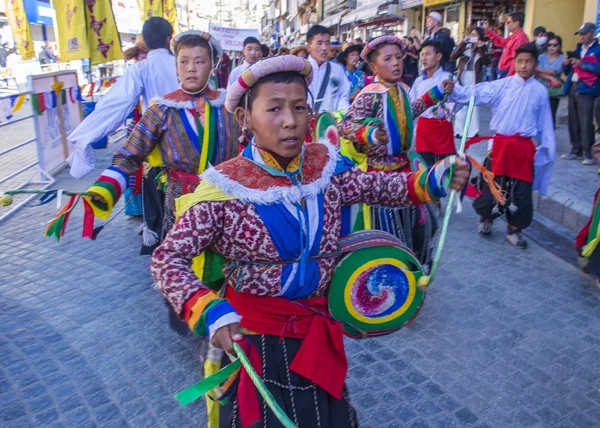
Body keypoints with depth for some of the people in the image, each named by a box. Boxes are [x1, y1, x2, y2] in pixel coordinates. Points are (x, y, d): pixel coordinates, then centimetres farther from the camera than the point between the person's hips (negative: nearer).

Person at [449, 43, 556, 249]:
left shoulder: (540, 91, 4)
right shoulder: (502, 85, -2)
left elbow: (545, 123, 10)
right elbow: (475, 93, -13)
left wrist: (547, 149, 11)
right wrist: (453, 92, -30)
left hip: (525, 147, 1)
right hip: (501, 143, -1)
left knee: (522, 190, 6)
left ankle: (514, 229, 23)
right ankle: (486, 218, 32)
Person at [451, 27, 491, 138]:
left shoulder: (483, 50, 6)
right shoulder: (465, 47, 4)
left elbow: (487, 62, -10)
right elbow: (453, 57, -10)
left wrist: (481, 48, -14)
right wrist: (463, 43, -15)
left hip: (475, 80, 0)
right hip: (462, 79, 1)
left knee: (474, 106, 0)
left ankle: (472, 132, 4)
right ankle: (459, 130, 9)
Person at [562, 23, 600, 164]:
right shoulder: (578, 49, 22)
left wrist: (582, 64, -15)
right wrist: (567, 65, 1)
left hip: (586, 89, -6)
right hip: (573, 87, 7)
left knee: (585, 122, -11)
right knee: (573, 121, 6)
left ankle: (587, 153, -9)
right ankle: (576, 150, 13)